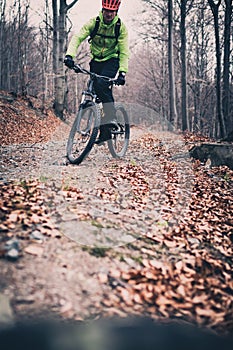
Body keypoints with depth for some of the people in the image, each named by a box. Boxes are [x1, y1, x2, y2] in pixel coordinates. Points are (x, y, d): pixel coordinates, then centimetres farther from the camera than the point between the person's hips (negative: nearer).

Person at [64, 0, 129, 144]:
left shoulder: (121, 27, -12)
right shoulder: (94, 23, -10)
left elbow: (124, 52, -15)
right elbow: (78, 37, -19)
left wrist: (123, 72, -28)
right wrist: (70, 55, -36)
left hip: (112, 61, -3)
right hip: (96, 61, 3)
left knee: (101, 85, -32)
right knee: (95, 92, -2)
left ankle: (111, 117, -21)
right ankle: (105, 132, 6)